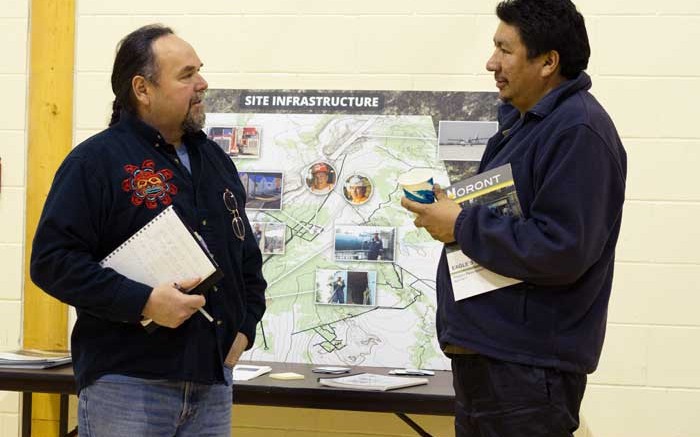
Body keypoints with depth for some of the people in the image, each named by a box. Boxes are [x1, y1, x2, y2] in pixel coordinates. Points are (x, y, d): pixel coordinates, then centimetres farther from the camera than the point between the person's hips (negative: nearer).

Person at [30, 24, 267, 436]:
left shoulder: (216, 161, 17)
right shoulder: (97, 160, -5)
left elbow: (248, 256, 26)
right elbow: (53, 259, -14)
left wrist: (244, 328, 11)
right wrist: (143, 302, -21)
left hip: (213, 383, 6)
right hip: (126, 386, -6)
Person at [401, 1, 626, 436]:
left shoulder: (578, 131, -18)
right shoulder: (523, 120, 14)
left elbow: (560, 251, -25)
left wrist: (461, 226, -17)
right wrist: (448, 211, 5)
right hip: (487, 351, 10)